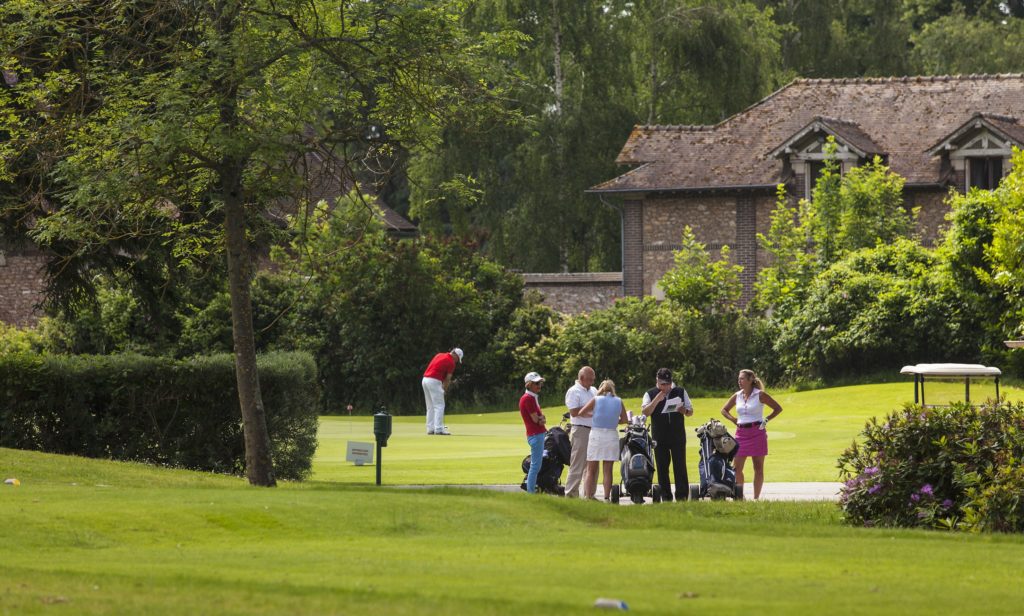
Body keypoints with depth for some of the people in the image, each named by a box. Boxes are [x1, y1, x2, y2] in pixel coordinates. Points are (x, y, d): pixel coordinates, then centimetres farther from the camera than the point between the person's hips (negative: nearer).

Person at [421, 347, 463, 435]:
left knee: (430, 407, 14)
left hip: (425, 379, 8)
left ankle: (430, 428, 14)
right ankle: (438, 429, -10)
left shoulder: (439, 355, 18)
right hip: (434, 381, -8)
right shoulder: (451, 362, -4)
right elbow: (448, 378, 0)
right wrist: (445, 390, 13)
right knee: (439, 406, -4)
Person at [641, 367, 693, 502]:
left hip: (678, 436, 0)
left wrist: (684, 410, -10)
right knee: (662, 468, 1)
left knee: (680, 467, -5)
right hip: (659, 438, 0)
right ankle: (666, 497, 6)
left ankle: (682, 496, -4)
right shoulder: (650, 394, 6)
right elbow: (645, 412, -7)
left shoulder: (681, 392, 10)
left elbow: (690, 411, 13)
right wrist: (656, 400, -17)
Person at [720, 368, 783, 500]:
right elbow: (724, 410, 22)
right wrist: (733, 420, 7)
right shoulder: (737, 396, 8)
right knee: (736, 467, -1)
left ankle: (756, 497, 4)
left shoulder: (760, 395, -3)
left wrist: (766, 420, -5)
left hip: (757, 432, -4)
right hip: (741, 433, 4)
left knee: (758, 467, 0)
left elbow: (778, 409, 2)